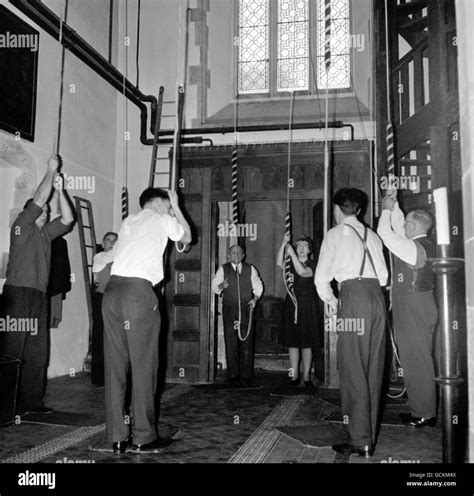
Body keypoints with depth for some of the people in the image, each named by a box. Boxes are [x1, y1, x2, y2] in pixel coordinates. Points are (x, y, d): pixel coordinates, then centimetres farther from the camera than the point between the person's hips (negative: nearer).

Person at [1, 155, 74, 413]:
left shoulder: (45, 233, 22)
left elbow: (68, 218, 18)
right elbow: (39, 199, -5)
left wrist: (59, 190, 13)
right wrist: (51, 170, 4)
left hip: (39, 297, 7)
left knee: (38, 353, 5)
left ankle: (32, 401, 10)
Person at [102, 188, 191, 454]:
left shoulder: (129, 221, 25)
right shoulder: (162, 219, 10)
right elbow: (187, 237, 26)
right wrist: (176, 206, 33)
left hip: (112, 290, 6)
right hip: (138, 292, -6)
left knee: (115, 364, 6)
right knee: (143, 365, 0)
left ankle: (118, 437, 11)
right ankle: (143, 438, 5)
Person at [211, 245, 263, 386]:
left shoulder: (250, 269, 11)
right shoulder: (223, 269, 8)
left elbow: (258, 286, 15)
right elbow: (214, 286, 5)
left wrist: (255, 298, -2)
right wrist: (221, 286, -17)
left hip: (246, 308, 1)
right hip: (229, 309, -1)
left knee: (247, 342, -3)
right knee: (231, 343, -2)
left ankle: (246, 375, 4)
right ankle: (233, 375, 5)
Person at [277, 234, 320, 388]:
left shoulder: (313, 265, 1)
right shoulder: (291, 263, 10)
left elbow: (302, 272, -20)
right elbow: (279, 263, -11)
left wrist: (292, 254, -21)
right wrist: (284, 243, -20)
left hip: (307, 306, -3)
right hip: (291, 305, 3)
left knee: (306, 344, 0)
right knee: (292, 343, 3)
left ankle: (306, 377, 7)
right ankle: (294, 376, 10)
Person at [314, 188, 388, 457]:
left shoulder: (335, 233, 6)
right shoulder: (373, 235, 22)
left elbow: (321, 277, 3)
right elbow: (383, 276, 19)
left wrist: (332, 301, 17)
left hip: (353, 295, -6)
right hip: (377, 296, 6)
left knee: (354, 370, -4)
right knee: (373, 369, 8)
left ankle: (361, 441, -4)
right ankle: (370, 436, 14)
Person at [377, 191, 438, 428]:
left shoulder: (413, 247, -16)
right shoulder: (425, 245, 12)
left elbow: (386, 234, -13)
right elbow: (397, 228, 22)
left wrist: (387, 209, -1)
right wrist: (394, 205, 21)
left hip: (414, 309, -10)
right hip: (421, 306, 10)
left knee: (416, 361, -2)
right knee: (422, 360, 13)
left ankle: (423, 415, 6)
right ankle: (427, 410, 22)